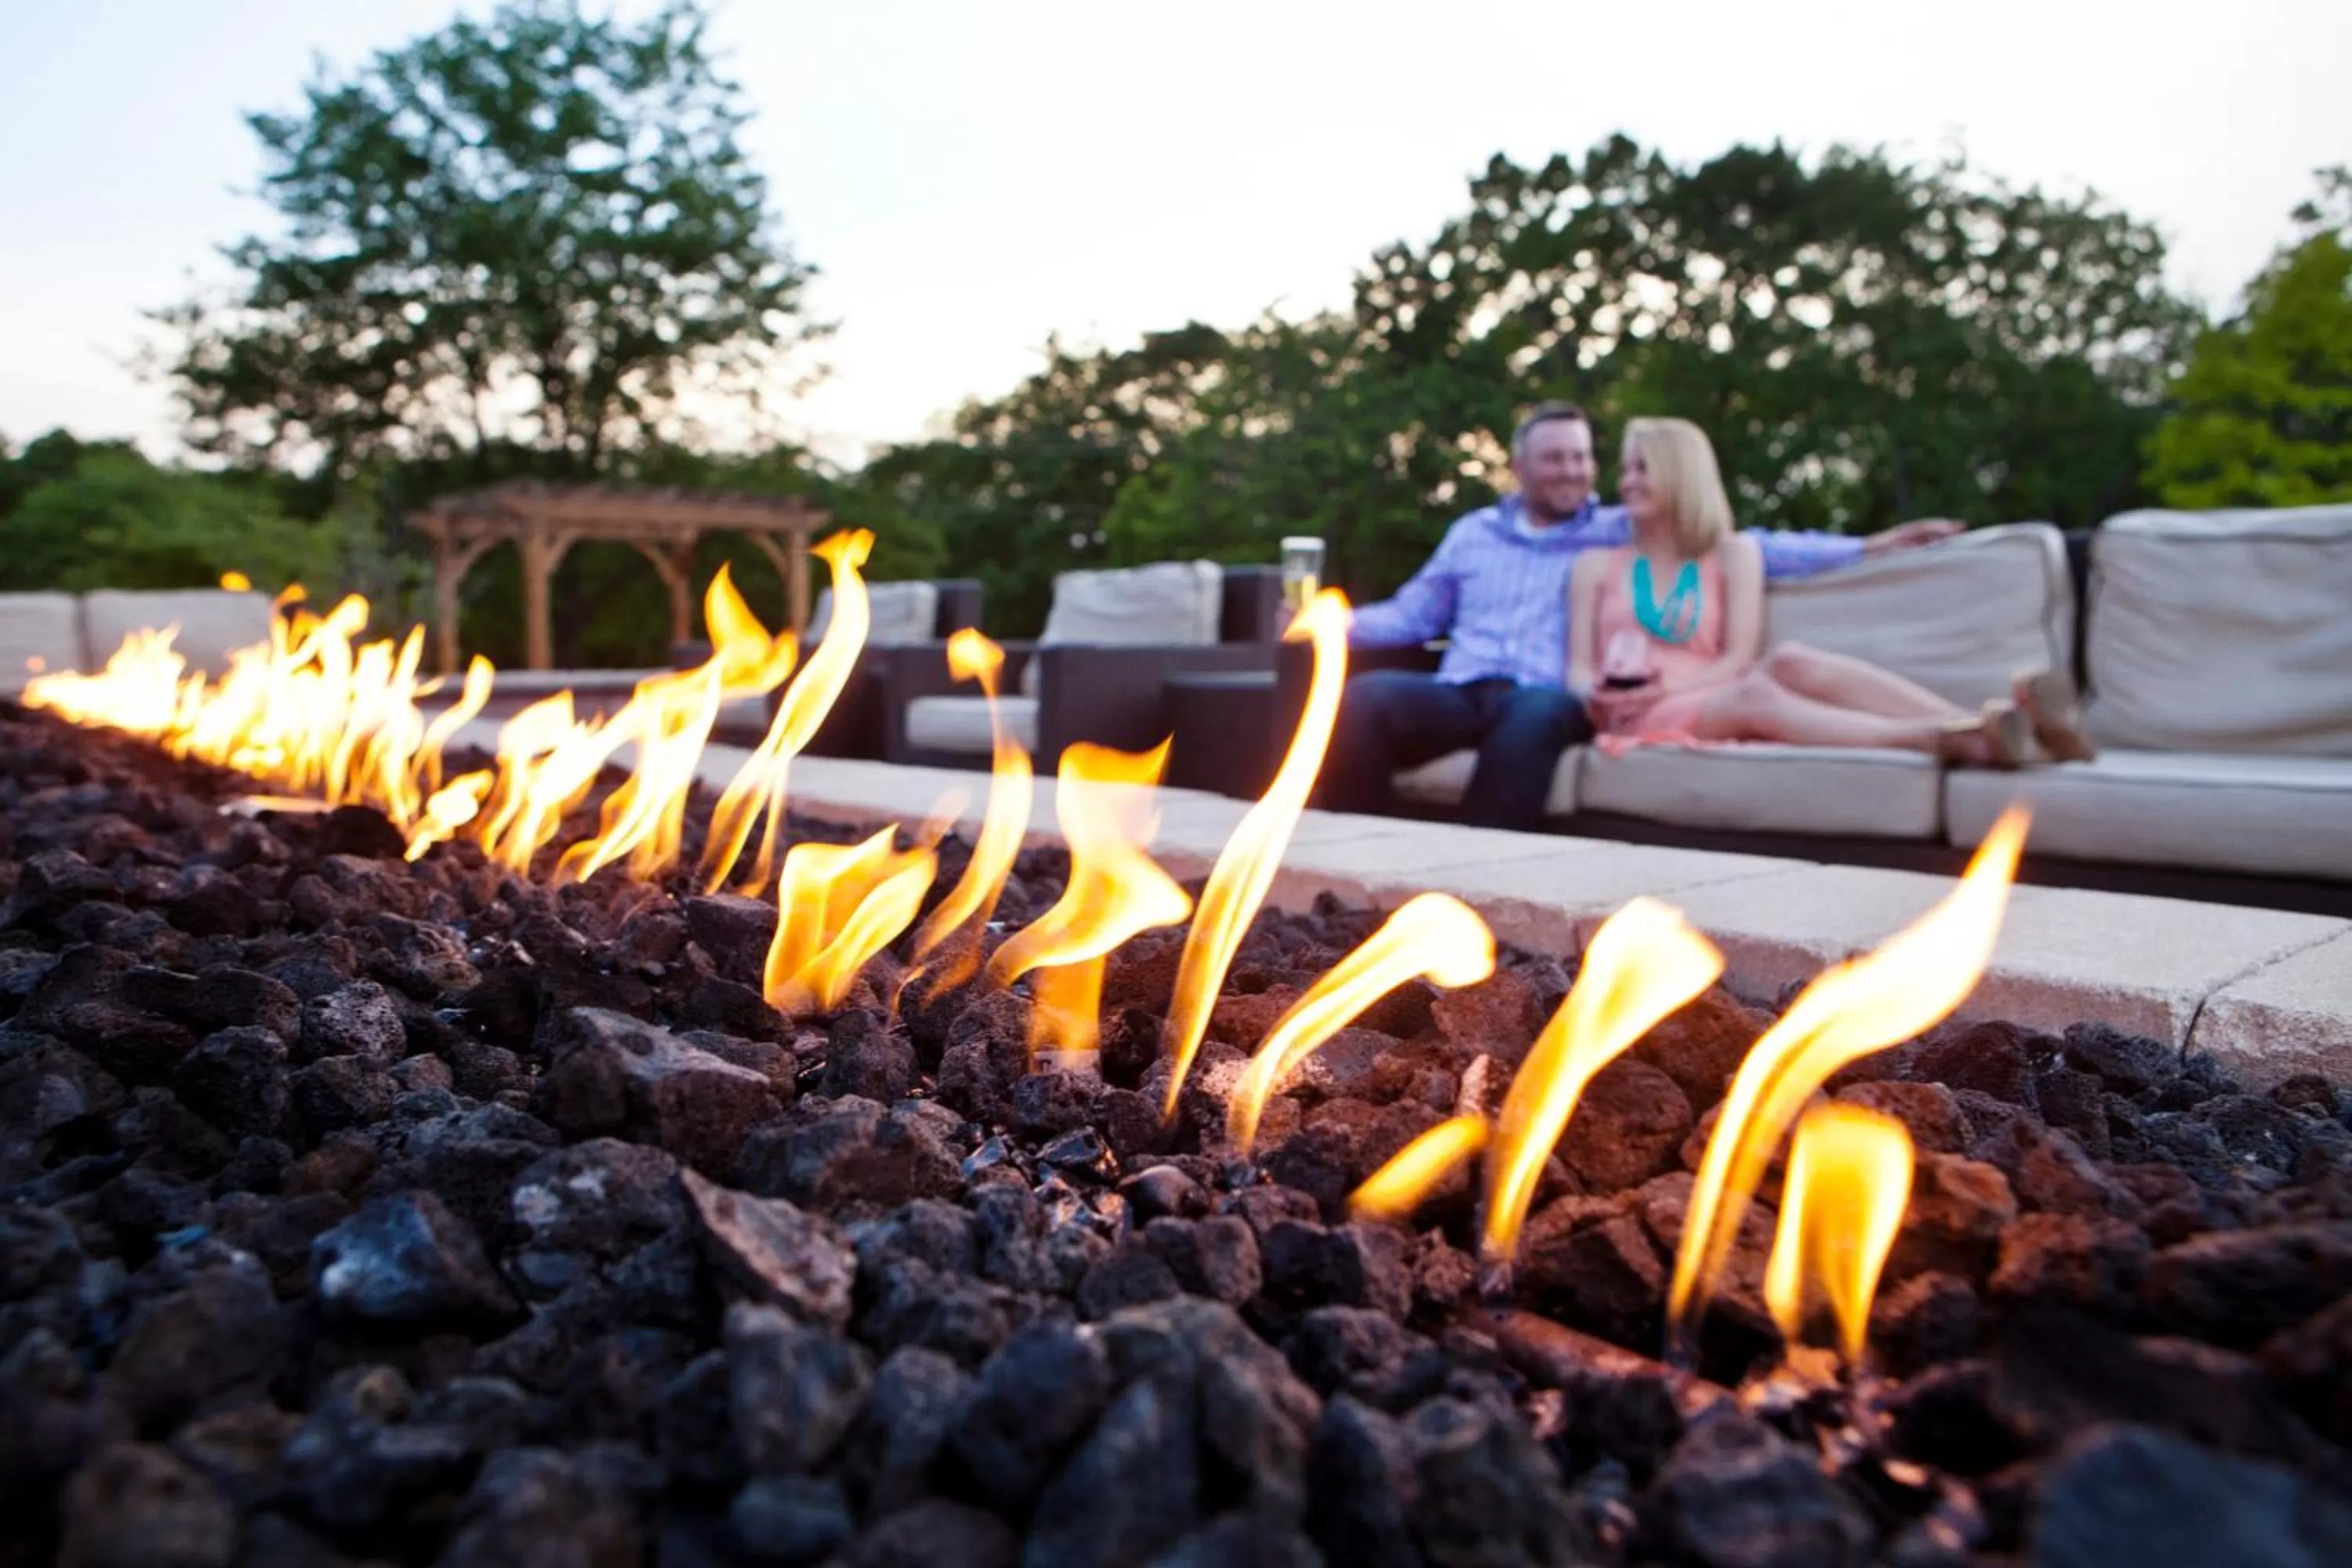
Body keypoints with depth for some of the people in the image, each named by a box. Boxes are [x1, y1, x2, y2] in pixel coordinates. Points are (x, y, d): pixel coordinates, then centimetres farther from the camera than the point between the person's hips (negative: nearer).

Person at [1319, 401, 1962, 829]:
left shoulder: (1624, 534, 20)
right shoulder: (1473, 532, 26)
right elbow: (1411, 614, 26)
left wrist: (1868, 547, 11)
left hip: (1542, 699, -2)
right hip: (1460, 691, 2)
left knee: (1539, 713, -42)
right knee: (1365, 696, -32)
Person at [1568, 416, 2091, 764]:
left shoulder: (1734, 554, 18)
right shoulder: (1596, 565, 17)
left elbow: (1737, 659, 5)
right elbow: (1578, 669, 9)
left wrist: (1666, 685, -14)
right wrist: (1597, 692, -16)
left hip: (1710, 702, 2)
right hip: (1642, 722, -2)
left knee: (1790, 662, -31)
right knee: (1753, 696, -34)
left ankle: (1981, 725, -48)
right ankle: (1955, 739, -53)